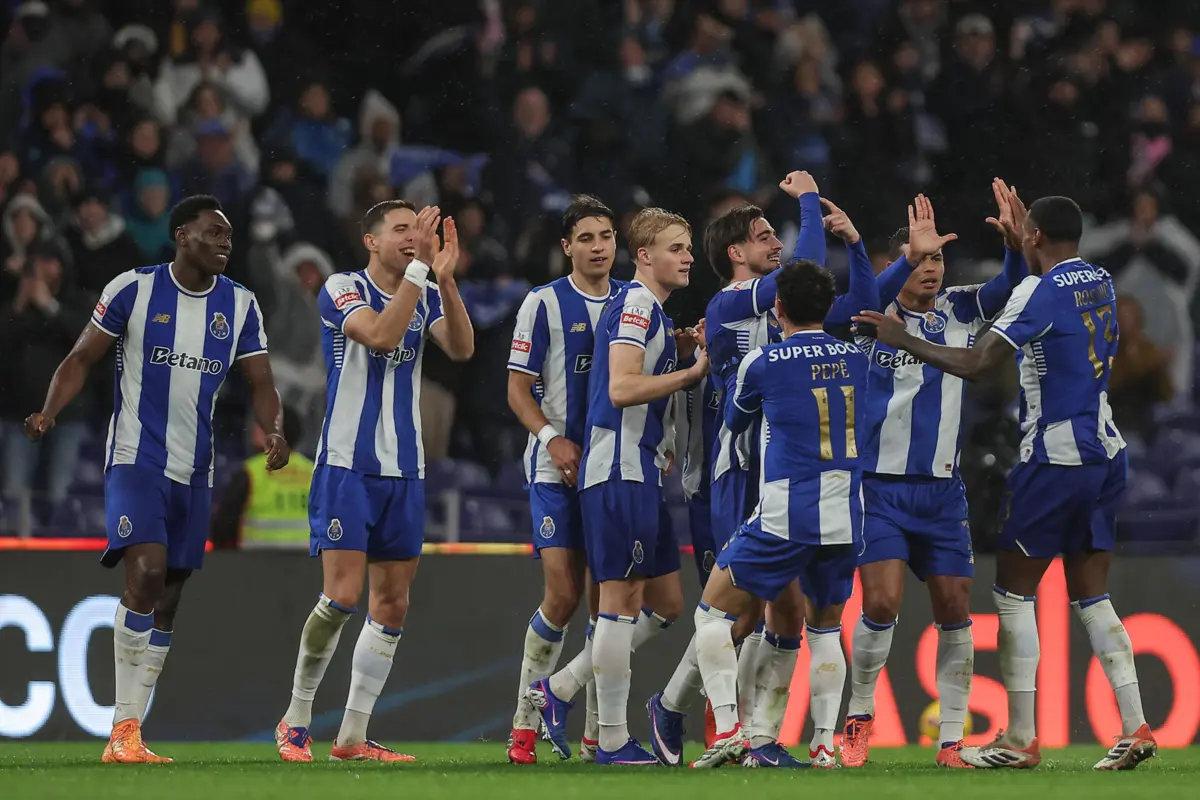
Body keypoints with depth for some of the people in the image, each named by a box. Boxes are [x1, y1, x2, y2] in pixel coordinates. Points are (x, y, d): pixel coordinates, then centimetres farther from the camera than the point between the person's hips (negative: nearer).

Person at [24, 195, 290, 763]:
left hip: (195, 470, 5)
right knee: (146, 571, -23)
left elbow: (260, 382, 6)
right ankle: (124, 731, -19)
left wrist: (274, 431, -15)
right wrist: (49, 412, -18)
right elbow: (82, 358, -1)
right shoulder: (134, 289, -5)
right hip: (136, 457, -5)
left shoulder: (240, 305, 7)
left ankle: (127, 737, 12)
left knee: (166, 601, 6)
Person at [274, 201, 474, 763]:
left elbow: (461, 349, -8)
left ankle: (352, 737, 9)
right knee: (342, 595, -14)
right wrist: (420, 268, -26)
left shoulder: (427, 296, 10)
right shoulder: (343, 289, -6)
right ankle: (295, 720, 1)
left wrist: (445, 278, -19)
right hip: (347, 464, -6)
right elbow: (381, 336, -24)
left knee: (393, 604, 3)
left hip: (404, 471, 6)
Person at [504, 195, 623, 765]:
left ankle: (600, 727, 8)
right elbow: (518, 390, -2)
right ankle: (525, 722, 0)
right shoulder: (544, 303, -2)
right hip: (557, 469, -4)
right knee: (563, 593, -12)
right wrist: (554, 439, -16)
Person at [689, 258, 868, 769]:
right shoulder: (855, 359, 7)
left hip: (782, 517, -4)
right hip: (845, 517, 4)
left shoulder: (761, 363, -3)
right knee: (825, 629, 20)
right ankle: (824, 743, 8)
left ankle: (727, 731, -8)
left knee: (713, 613, 7)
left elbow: (734, 422, 15)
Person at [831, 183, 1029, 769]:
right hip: (881, 487, -4)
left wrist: (1014, 243, -26)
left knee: (954, 610, 0)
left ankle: (952, 741, 6)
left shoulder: (958, 311, 6)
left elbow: (1010, 289, -5)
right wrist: (912, 255, -41)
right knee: (882, 602, -15)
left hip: (942, 489, 4)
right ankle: (860, 716, 7)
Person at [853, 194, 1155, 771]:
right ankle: (1134, 728, 1)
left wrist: (902, 340, -8)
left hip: (1055, 458, -8)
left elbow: (974, 364, -18)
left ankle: (1019, 740, -1)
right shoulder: (1099, 284, 9)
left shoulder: (1040, 291, -14)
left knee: (1013, 592, 2)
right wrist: (1021, 236, 40)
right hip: (1106, 455, 8)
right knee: (1090, 597, 11)